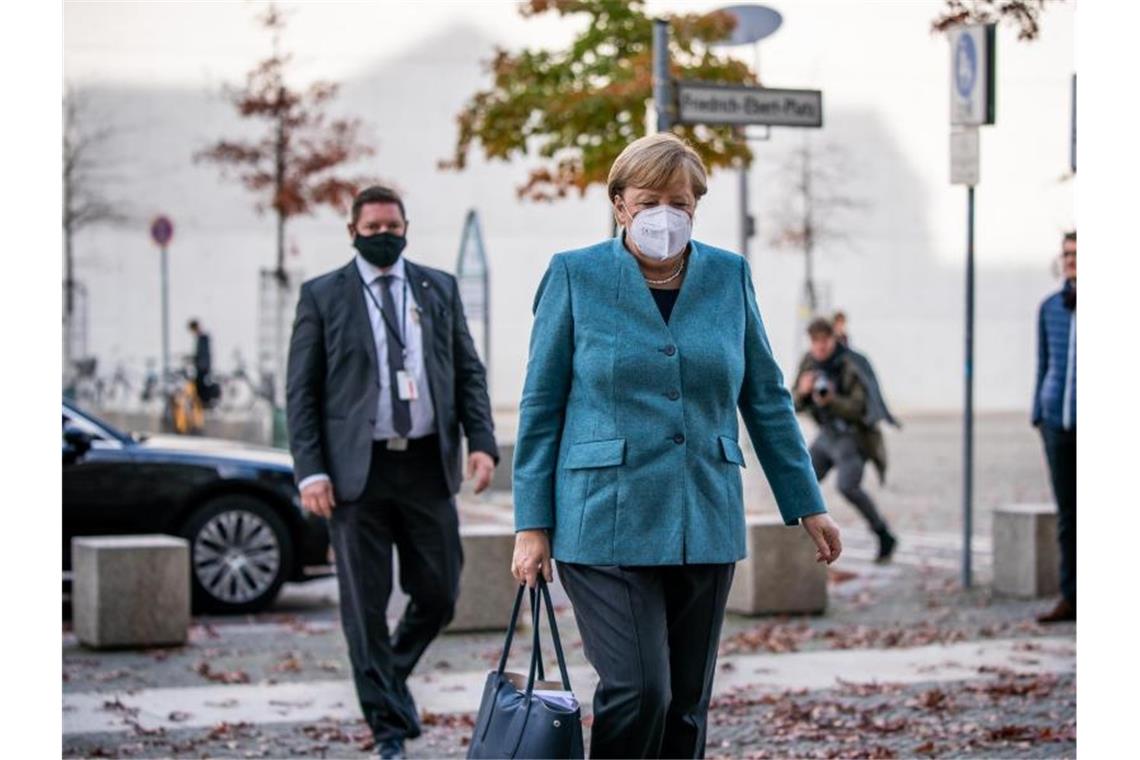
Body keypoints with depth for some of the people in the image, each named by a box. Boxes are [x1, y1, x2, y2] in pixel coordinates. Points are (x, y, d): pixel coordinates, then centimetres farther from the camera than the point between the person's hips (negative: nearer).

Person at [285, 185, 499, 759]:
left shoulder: (439, 289, 11)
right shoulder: (322, 296, 3)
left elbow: (469, 372, 12)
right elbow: (301, 392, 1)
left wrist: (482, 442, -2)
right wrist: (310, 472, -9)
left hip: (428, 465, 3)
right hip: (357, 470, -3)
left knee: (438, 594, 5)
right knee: (366, 607, 0)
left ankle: (392, 674, 34)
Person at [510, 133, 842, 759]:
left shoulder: (730, 277, 8)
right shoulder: (574, 276, -1)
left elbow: (766, 400, 13)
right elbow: (540, 408, 1)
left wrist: (807, 505, 10)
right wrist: (532, 524, -4)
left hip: (705, 527, 4)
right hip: (606, 525, -4)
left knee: (686, 705, 8)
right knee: (638, 692, -14)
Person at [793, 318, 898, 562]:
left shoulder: (848, 368, -20)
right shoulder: (809, 363, 0)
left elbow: (856, 409, -25)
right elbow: (797, 405, 2)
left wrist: (831, 399, -42)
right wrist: (802, 391, -21)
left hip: (852, 436, -7)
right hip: (827, 434, 7)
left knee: (848, 486, -25)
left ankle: (885, 536, -15)